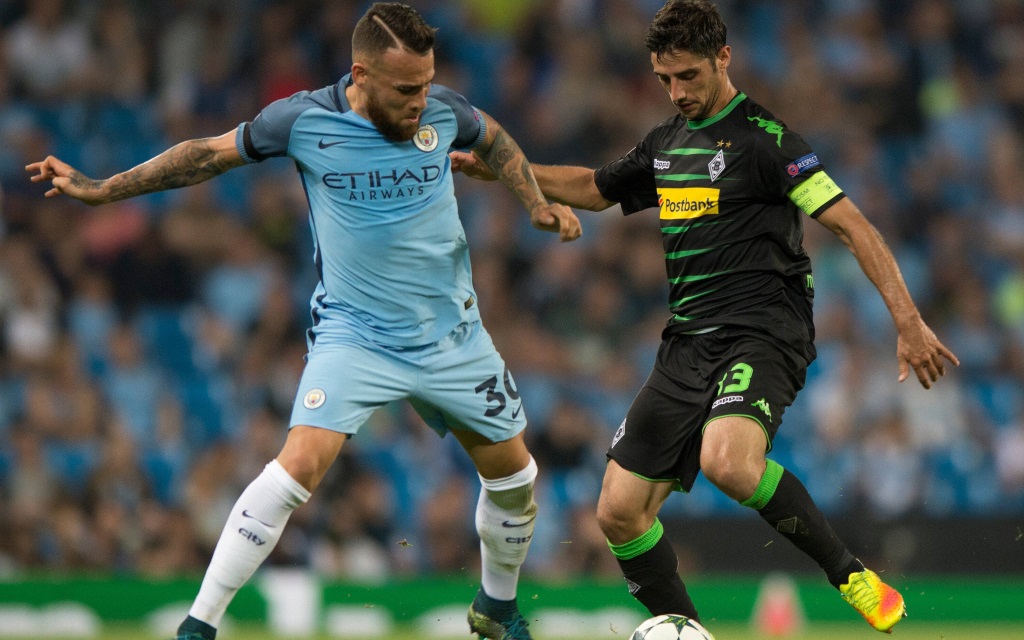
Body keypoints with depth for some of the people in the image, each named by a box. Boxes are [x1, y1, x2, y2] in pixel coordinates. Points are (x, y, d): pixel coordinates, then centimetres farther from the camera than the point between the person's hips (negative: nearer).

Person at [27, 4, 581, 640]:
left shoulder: (442, 110, -8)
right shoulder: (303, 121, -15)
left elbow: (494, 138, 17)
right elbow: (211, 153, 0)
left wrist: (538, 203, 4)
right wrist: (101, 189, 1)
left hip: (450, 335, 4)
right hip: (354, 332, -4)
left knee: (513, 470, 11)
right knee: (302, 463, -24)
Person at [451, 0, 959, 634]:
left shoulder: (765, 139, -8)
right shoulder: (666, 143, 15)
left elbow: (851, 224, -12)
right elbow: (595, 189, 34)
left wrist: (908, 321, -20)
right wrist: (497, 167, 26)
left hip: (762, 335, -7)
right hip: (688, 344, 7)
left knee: (727, 461, -36)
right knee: (620, 511, -1)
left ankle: (850, 574, -18)